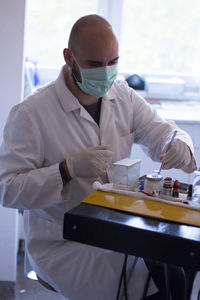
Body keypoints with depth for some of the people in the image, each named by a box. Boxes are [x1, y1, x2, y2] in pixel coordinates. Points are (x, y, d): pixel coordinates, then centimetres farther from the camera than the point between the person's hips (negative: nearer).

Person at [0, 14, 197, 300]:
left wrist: (180, 146, -17)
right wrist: (68, 169, -30)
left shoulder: (123, 96, 4)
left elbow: (162, 132, 7)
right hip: (60, 244, -5)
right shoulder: (30, 113, -15)